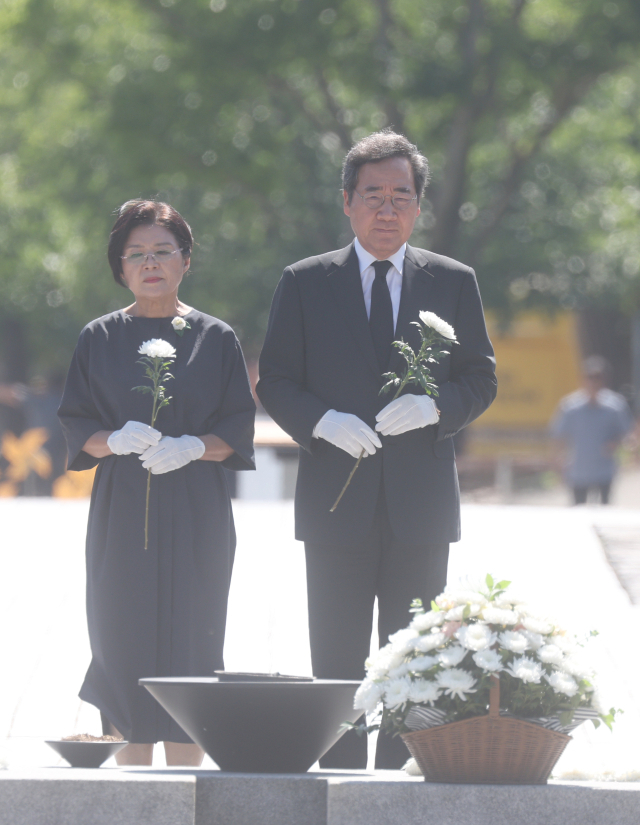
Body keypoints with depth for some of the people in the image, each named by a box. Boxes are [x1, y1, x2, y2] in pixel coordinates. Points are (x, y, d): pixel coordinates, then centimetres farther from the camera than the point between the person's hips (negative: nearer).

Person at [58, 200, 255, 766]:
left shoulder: (215, 338, 5)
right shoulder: (101, 339, 8)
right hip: (121, 509, 1)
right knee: (124, 638, -3)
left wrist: (192, 447, -16)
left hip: (195, 512, -1)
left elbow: (238, 428, 3)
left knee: (189, 639, -5)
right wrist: (116, 440, -14)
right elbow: (76, 424, 6)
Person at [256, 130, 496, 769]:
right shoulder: (304, 284, 6)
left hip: (421, 501, 1)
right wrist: (324, 422, -15)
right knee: (337, 665, 1)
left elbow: (480, 378, 8)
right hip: (337, 501, -1)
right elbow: (275, 381, 5)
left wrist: (433, 406, -13)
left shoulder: (453, 282, 8)